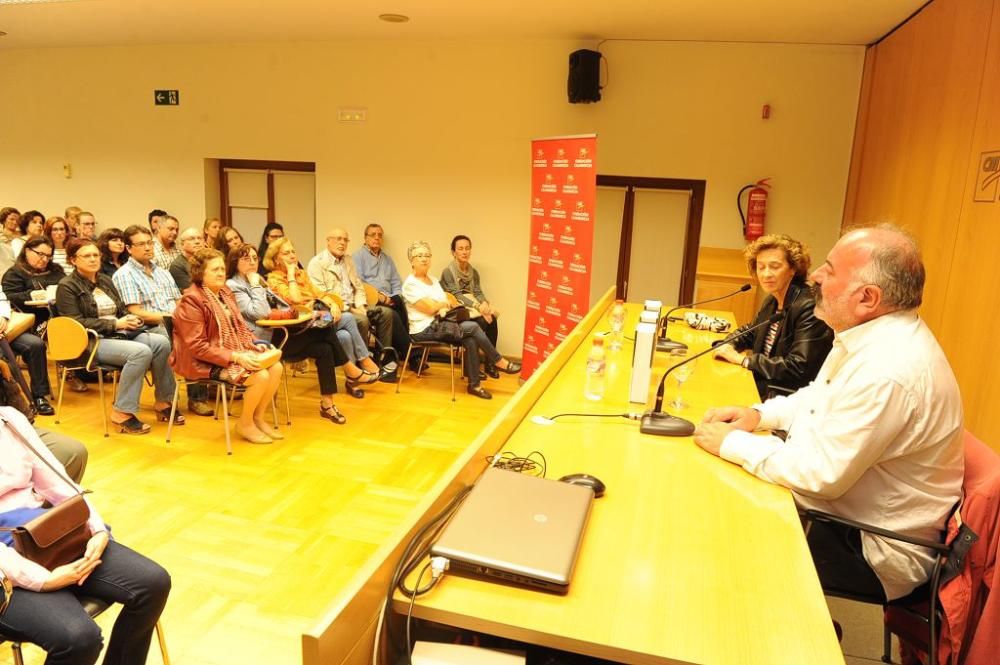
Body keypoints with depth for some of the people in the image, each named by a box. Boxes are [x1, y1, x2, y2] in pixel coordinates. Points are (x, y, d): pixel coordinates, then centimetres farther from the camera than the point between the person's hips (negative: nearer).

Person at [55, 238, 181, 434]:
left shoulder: (106, 280, 22)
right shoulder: (67, 286, 1)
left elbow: (122, 311, 25)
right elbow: (75, 322, -11)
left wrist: (131, 319, 0)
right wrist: (114, 324, -16)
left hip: (121, 334, 7)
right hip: (92, 341, -7)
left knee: (161, 343, -22)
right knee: (141, 351, -34)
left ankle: (163, 402, -13)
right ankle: (122, 412, -26)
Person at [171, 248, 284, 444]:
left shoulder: (225, 293, 9)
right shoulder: (191, 300, -16)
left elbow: (240, 328, 16)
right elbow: (197, 347, -20)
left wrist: (256, 345, -4)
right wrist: (235, 357, -26)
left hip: (235, 353, 8)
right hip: (205, 362, -8)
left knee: (276, 367, -9)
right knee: (261, 376, -24)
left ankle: (258, 418, 9)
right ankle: (245, 424, 1)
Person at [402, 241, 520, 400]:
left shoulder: (434, 280, 17)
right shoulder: (410, 284, -8)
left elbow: (447, 304, 13)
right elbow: (430, 308, -16)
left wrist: (444, 307, -11)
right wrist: (446, 304, 3)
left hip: (439, 325, 7)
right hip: (424, 329, -7)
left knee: (470, 340, -21)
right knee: (472, 327, -21)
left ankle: (474, 384, -14)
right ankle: (499, 362, -5)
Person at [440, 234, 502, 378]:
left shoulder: (474, 272, 13)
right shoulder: (448, 272, -8)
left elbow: (478, 292, 4)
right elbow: (456, 296, -16)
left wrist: (484, 303, -20)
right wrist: (477, 306, -27)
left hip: (473, 309, 5)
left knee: (492, 319, -25)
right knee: (482, 322, -30)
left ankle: (490, 362, -17)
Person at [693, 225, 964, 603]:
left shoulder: (889, 370, -32)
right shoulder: (872, 336, 0)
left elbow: (821, 474, -30)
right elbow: (820, 397, 15)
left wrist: (733, 443, -19)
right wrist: (759, 414, -1)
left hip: (873, 548, -9)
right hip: (844, 512, 9)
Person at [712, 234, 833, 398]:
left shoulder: (810, 308, -20)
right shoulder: (772, 300, 6)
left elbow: (798, 367, -26)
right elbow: (750, 332, 22)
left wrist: (743, 359, -19)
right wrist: (729, 346, -1)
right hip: (761, 387, 7)